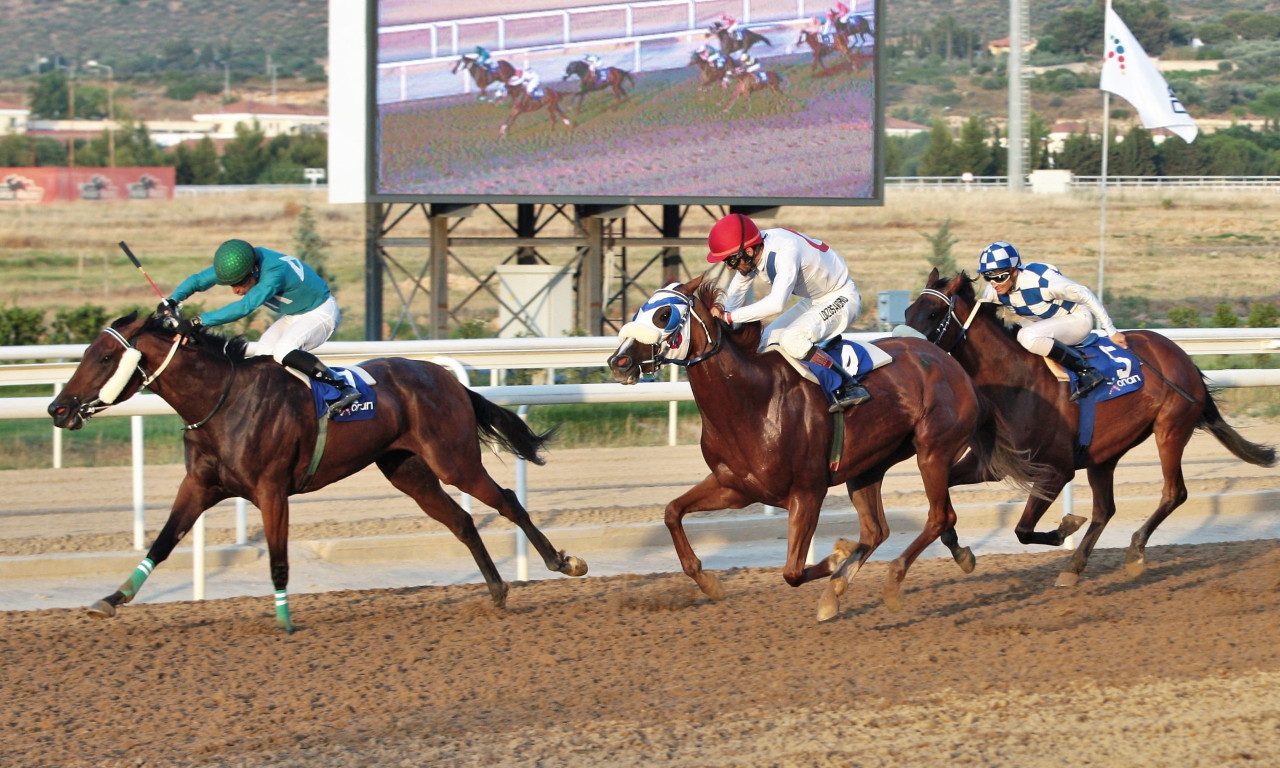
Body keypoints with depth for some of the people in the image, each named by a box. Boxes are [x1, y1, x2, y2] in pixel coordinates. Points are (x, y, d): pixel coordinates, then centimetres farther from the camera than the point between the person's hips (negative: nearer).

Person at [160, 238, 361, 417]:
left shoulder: (275, 272, -37)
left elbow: (245, 306, -47)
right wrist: (171, 302, -28)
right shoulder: (237, 263, -15)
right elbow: (198, 280, -10)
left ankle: (343, 387, -22)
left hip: (321, 313, -9)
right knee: (263, 354, -5)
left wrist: (197, 322, -51)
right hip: (293, 315, 9)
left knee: (283, 352, -28)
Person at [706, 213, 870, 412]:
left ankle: (850, 387, -18)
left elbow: (776, 303, -46)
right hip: (814, 300, 10)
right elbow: (737, 290, 6)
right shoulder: (750, 254, -9)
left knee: (792, 340, -28)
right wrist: (720, 316, -12)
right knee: (769, 340, 7)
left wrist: (728, 316, -41)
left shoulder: (785, 252, -35)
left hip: (841, 299, -10)